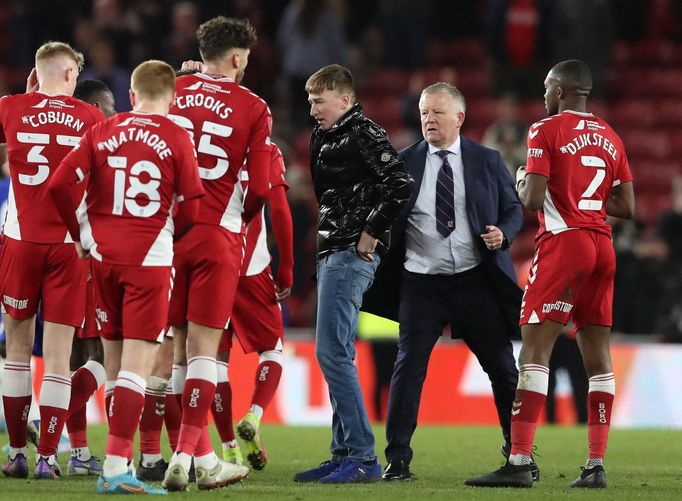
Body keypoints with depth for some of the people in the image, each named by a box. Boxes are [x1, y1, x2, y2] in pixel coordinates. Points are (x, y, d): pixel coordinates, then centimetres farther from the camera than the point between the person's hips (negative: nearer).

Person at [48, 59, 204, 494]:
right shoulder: (177, 139, -4)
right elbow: (191, 208, -5)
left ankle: (120, 457, 19)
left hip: (103, 253, 4)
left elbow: (59, 184, -3)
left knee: (114, 361, 14)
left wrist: (79, 234, 12)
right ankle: (116, 466, -15)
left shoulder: (101, 133, 4)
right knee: (137, 366, -6)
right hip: (150, 258, -4)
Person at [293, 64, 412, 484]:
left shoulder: (363, 135, -11)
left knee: (332, 353, -12)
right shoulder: (327, 138, 17)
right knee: (338, 356, 12)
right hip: (333, 255, 10)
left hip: (352, 255, -10)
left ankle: (364, 458, -12)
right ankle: (344, 455, 17)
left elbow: (400, 184, -21)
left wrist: (371, 233, -18)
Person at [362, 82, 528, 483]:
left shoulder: (488, 161, 5)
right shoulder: (403, 162, 3)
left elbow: (513, 209, 9)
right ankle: (398, 460, -3)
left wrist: (504, 234, -11)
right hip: (422, 284, -1)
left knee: (503, 368, 7)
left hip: (477, 282, 1)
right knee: (409, 367, -7)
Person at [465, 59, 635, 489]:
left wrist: (521, 183, 8)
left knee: (535, 352, -9)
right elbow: (627, 208, 13)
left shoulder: (547, 131, -5)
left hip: (563, 244, -7)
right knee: (598, 357, 7)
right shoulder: (611, 138, 14)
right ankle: (596, 465, 6)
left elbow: (533, 198, -12)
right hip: (603, 247, 7)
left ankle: (520, 462, -15)